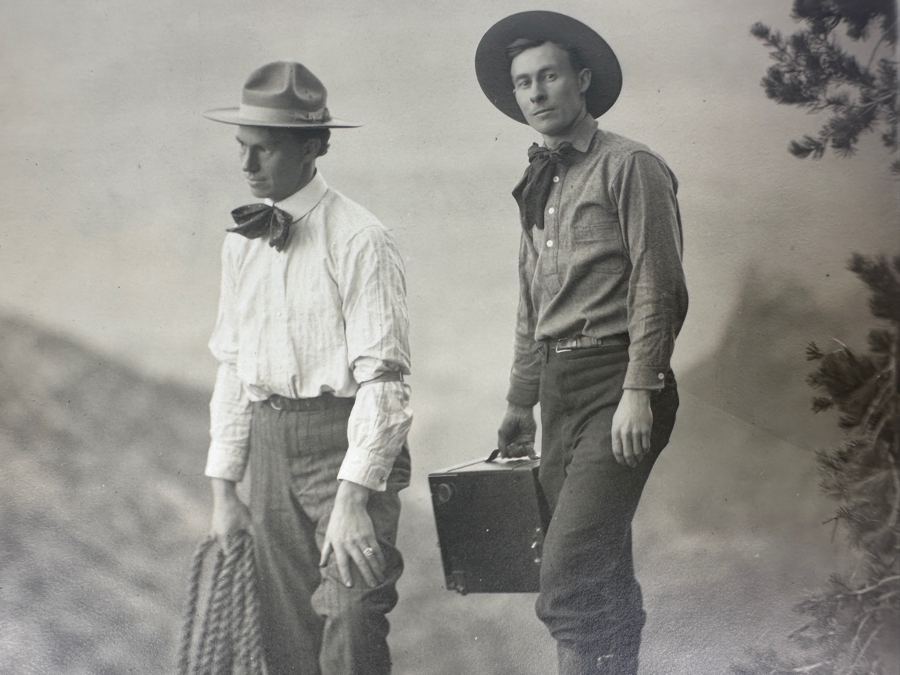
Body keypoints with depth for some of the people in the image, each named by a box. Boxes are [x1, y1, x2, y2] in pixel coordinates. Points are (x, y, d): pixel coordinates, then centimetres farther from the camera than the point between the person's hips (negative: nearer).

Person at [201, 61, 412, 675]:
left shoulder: (360, 239, -11)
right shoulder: (241, 241, 11)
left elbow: (383, 377, -15)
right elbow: (232, 365, 15)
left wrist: (353, 497, -21)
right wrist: (223, 487, 13)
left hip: (348, 441, -6)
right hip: (270, 445, 7)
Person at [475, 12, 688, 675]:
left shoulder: (630, 167, -3)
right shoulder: (539, 187, 20)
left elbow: (659, 288, -11)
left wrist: (639, 391, -19)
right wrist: (519, 406, 25)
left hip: (615, 383, -8)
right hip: (560, 390, 8)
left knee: (572, 577, -17)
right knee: (601, 572, 12)